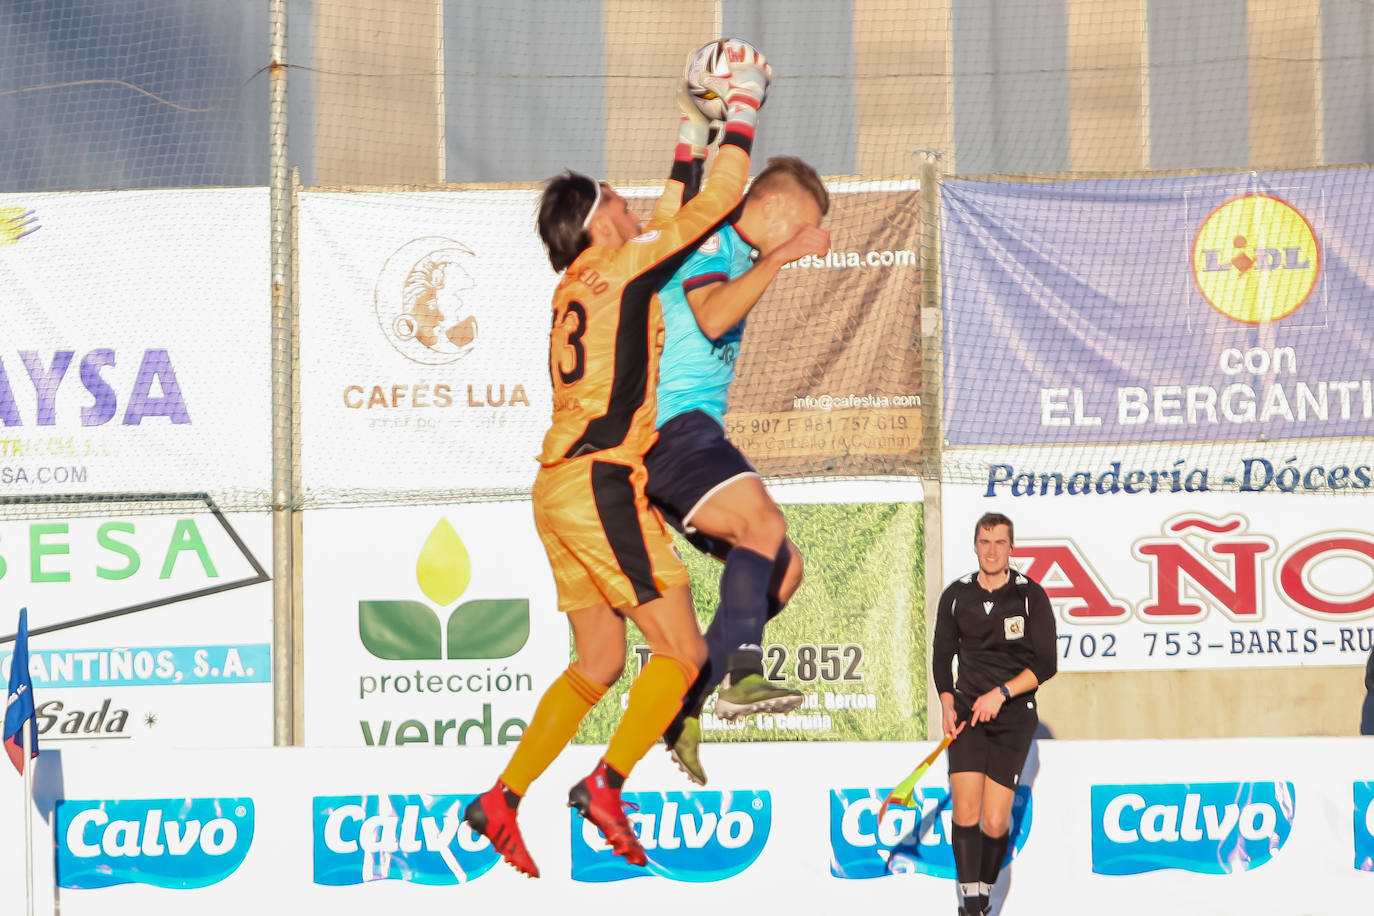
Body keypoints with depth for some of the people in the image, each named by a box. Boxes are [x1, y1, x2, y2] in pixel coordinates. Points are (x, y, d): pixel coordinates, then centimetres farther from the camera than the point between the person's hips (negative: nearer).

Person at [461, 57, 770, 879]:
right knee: (682, 652, -6)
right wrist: (743, 109, 6)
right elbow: (717, 205, -5)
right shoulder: (620, 271, -4)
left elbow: (670, 226, 34)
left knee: (599, 664, 13)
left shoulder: (583, 283, 18)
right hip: (601, 482, -9)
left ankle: (502, 800, 9)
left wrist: (689, 143, 36)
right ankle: (607, 785, -14)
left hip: (561, 488, 9)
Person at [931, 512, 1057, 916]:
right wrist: (947, 702, 1)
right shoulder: (956, 596, 5)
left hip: (1014, 715, -2)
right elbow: (942, 655, 17)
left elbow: (1045, 664, -4)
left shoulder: (1030, 595, -3)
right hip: (968, 712, 2)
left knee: (995, 822, -7)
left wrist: (1001, 693, -15)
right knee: (966, 810, -12)